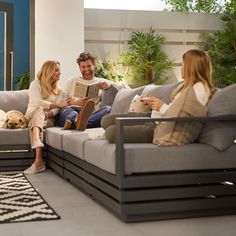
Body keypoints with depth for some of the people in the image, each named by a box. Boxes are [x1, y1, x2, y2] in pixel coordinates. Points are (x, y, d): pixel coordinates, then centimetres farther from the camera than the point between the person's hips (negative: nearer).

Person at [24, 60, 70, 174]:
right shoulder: (35, 84, 3)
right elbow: (38, 102, -16)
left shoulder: (59, 90, 15)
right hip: (32, 115, -2)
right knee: (39, 110, -37)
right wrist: (58, 104, -27)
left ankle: (38, 160, -56)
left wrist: (48, 114, -25)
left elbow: (56, 109, 0)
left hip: (48, 118, 2)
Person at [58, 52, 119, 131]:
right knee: (65, 110, -32)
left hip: (92, 114, 0)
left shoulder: (102, 82, 24)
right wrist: (75, 102, -4)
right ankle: (77, 120, -68)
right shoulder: (72, 82, 26)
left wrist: (110, 86, -7)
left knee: (107, 109, -31)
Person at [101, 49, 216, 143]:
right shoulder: (188, 84, 17)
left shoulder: (200, 89, -15)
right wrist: (152, 102, 10)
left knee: (111, 132, -20)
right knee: (107, 120, 1)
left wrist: (162, 107, -13)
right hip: (154, 116, 10)